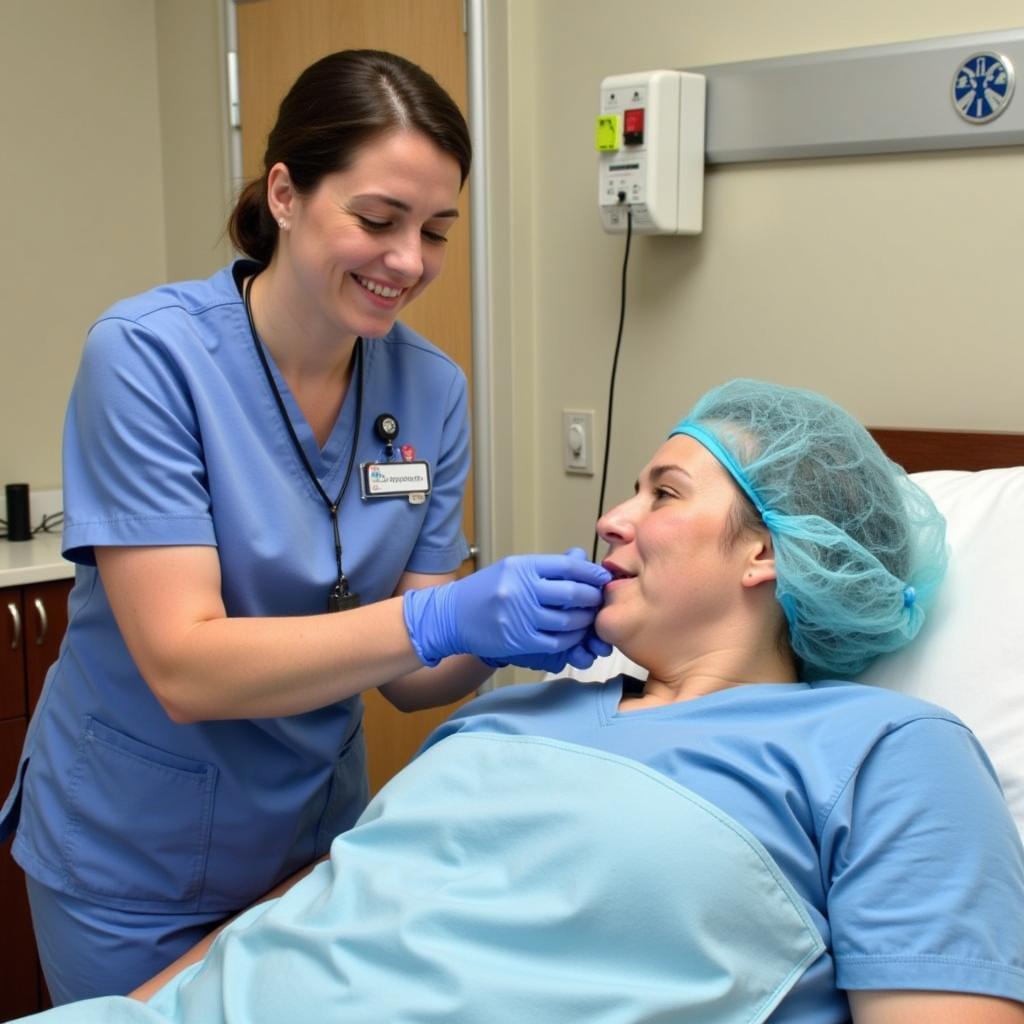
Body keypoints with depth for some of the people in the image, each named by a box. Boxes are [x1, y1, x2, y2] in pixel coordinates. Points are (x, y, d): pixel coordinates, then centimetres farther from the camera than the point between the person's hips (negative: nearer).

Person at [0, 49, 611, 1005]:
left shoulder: (430, 388, -8)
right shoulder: (148, 353, -21)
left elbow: (407, 673, -6)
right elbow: (184, 669, -26)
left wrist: (518, 629, -26)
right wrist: (442, 617, -37)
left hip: (317, 839, 4)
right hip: (138, 878, -4)